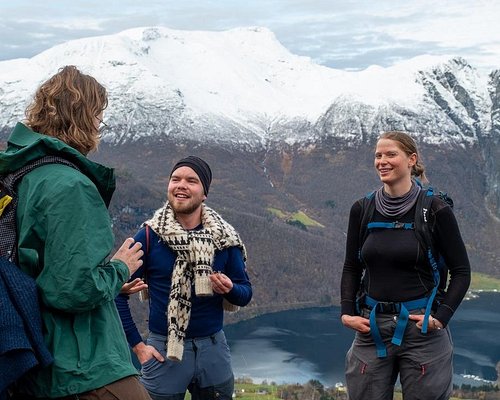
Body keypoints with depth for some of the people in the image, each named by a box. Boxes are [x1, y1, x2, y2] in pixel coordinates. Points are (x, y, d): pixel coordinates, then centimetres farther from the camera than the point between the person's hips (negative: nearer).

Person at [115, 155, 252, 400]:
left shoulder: (224, 237, -1)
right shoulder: (148, 236, -8)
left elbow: (245, 292, 4)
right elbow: (119, 293, -5)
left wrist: (229, 289, -18)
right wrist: (137, 345, -6)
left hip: (213, 348, 2)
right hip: (164, 349, -2)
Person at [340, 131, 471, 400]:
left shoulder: (435, 211, -6)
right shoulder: (362, 210, 3)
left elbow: (461, 271, -1)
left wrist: (441, 317, -11)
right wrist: (346, 312, -2)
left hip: (421, 328, -3)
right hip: (371, 327, 3)